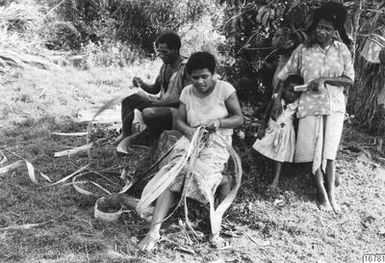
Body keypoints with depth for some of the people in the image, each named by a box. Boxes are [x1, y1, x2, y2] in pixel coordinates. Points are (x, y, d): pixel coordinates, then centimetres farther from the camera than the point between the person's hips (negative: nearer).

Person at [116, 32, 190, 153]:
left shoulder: (186, 67, -16)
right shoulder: (165, 65, 9)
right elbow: (155, 89, 19)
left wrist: (156, 103, -23)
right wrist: (142, 84, -3)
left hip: (177, 110, -9)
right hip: (161, 104, 9)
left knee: (148, 113, -35)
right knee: (129, 97, -1)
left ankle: (136, 137, -5)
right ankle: (125, 134, -9)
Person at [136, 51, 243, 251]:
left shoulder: (224, 89, -3)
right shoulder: (187, 92, 8)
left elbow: (239, 118, -2)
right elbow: (179, 120, 8)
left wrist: (218, 123, -20)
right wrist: (188, 130, -15)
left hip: (217, 141, -3)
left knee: (201, 175, -34)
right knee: (173, 176, -22)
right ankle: (154, 230, -28)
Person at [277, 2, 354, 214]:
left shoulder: (342, 50, 1)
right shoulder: (303, 50, -1)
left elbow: (349, 79, 0)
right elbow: (283, 75, 3)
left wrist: (324, 79, -14)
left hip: (334, 106, 0)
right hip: (310, 105, 0)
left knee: (329, 150, -3)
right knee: (313, 150, 0)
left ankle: (331, 192, 8)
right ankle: (322, 192, 12)